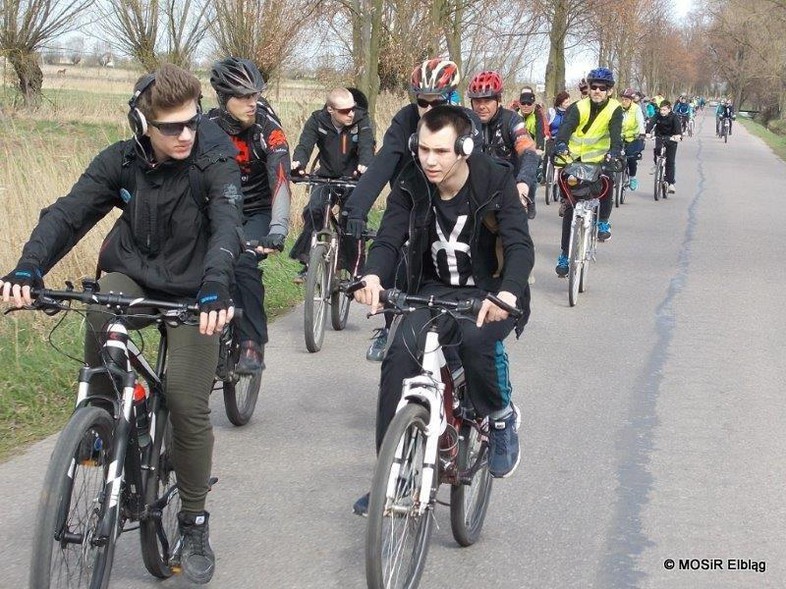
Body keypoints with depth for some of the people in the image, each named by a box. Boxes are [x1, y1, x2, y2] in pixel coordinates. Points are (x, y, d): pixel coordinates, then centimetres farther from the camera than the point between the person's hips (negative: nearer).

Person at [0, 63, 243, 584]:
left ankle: (194, 525, 8)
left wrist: (216, 285, -54)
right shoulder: (121, 161, -10)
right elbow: (68, 213, -19)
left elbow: (227, 225, -34)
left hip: (192, 292, -2)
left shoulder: (215, 163, -19)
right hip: (133, 275, 2)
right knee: (101, 312, -34)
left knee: (188, 404, -10)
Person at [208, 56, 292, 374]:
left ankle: (253, 344, -16)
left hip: (259, 212, -3)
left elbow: (280, 181, -30)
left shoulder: (267, 127, -20)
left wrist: (278, 229, -45)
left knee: (243, 263, -29)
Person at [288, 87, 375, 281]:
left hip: (353, 178, -1)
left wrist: (364, 166, -52)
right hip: (326, 176, 1)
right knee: (314, 210, -21)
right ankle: (308, 262, -8)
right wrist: (298, 163, -48)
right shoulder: (317, 120, -11)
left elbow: (367, 146, -28)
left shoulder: (361, 119, -14)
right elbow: (305, 144, -24)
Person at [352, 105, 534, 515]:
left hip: (489, 294, -3)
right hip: (434, 291, 3)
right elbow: (389, 238, -16)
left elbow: (520, 246, -26)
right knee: (400, 354, -22)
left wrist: (507, 293, -47)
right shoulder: (411, 185, -7)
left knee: (475, 339, -37)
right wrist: (373, 276, -40)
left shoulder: (496, 183, -16)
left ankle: (501, 417, -5)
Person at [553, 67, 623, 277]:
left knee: (607, 181, -28)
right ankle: (565, 254, 5)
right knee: (570, 206, -4)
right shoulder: (579, 108, -8)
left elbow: (616, 136, -22)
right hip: (576, 160, 0)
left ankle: (603, 222, 2)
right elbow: (566, 128, -24)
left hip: (600, 161, 0)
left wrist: (614, 153, -43)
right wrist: (561, 147, -45)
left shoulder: (614, 109, -8)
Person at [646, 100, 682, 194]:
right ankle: (656, 164, -1)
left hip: (671, 139, -2)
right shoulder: (657, 116, -12)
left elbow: (678, 126, -32)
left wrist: (678, 135, -53)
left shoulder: (674, 117, -17)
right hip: (660, 137, 2)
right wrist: (647, 132, -45)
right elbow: (650, 123, -25)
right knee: (656, 150, -31)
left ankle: (671, 183, 0)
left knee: (670, 161, -6)